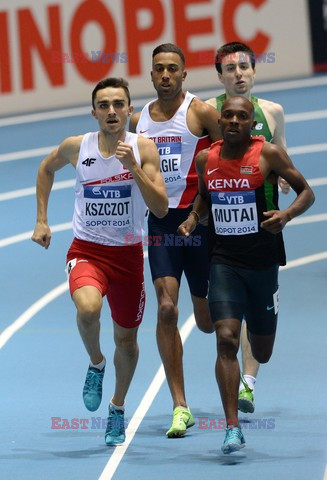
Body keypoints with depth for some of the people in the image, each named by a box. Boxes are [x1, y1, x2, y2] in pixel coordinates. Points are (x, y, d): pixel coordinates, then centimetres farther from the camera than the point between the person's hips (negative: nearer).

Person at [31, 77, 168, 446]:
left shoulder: (143, 149, -9)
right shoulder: (76, 147, -7)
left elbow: (161, 209, -15)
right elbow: (46, 169, 16)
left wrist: (133, 167, -25)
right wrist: (41, 220, 11)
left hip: (128, 253, 1)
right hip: (86, 250, -1)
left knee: (126, 338, 13)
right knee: (88, 308, -32)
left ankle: (117, 408, 39)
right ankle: (96, 364, 0)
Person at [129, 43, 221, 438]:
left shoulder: (202, 112, -5)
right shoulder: (138, 121, 8)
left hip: (199, 220, -2)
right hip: (160, 223, 2)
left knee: (206, 321, 6)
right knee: (166, 309, -12)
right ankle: (180, 407, -8)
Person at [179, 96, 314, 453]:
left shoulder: (268, 154, -8)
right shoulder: (205, 159, 2)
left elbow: (306, 192, -4)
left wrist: (287, 214, -23)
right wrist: (192, 219, 1)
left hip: (262, 261, -1)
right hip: (223, 260, 1)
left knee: (262, 354, 14)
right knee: (226, 339, -18)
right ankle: (232, 427, -15)